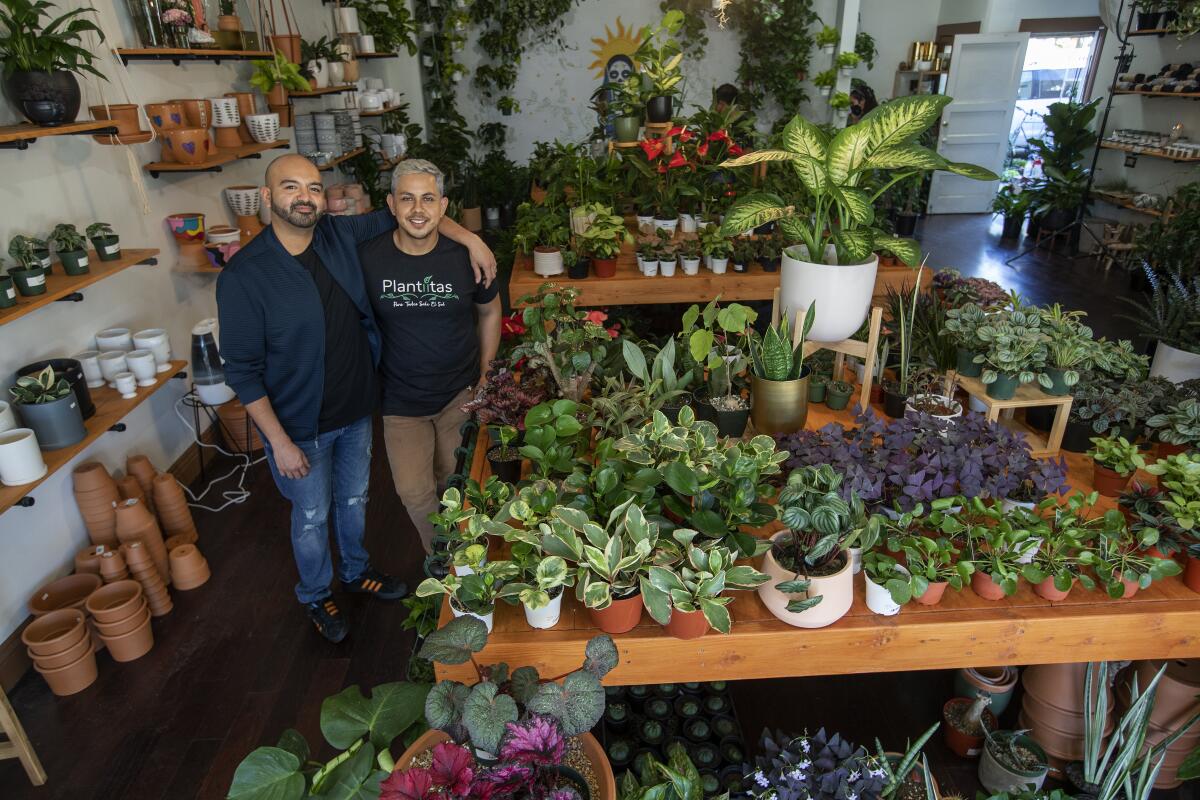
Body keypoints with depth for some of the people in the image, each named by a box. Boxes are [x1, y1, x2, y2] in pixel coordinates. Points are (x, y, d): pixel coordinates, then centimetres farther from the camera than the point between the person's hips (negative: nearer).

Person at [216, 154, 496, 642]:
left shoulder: (342, 236, -8)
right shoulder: (243, 276, -21)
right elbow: (243, 371, -17)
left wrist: (468, 238, -9)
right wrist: (280, 442, -18)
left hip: (358, 409, 5)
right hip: (301, 425, -4)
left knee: (355, 499, 25)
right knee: (312, 517, 16)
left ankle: (355, 570, 52)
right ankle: (315, 596, 44)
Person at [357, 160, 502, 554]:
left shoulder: (465, 256, -12)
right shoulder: (367, 257, -13)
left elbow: (490, 312, 5)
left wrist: (484, 377, 4)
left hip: (460, 394, 0)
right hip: (401, 400, 0)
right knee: (414, 493, -1)